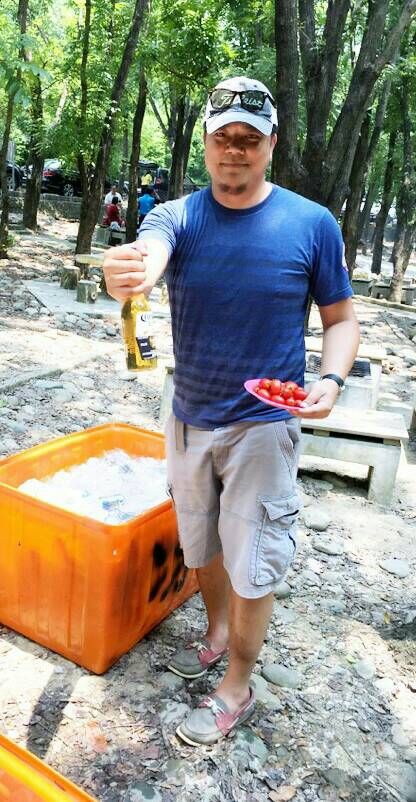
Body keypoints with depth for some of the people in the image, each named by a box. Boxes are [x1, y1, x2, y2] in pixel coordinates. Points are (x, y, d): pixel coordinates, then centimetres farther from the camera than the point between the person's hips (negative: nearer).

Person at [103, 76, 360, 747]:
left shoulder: (312, 224, -7)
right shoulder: (177, 218, -3)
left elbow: (341, 319, -1)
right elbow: (146, 256, -26)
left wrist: (331, 380, -20)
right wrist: (128, 274, -51)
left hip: (263, 424, -3)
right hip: (189, 418, 4)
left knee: (252, 564, 5)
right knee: (202, 544, 20)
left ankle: (237, 690, 28)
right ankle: (217, 632, 48)